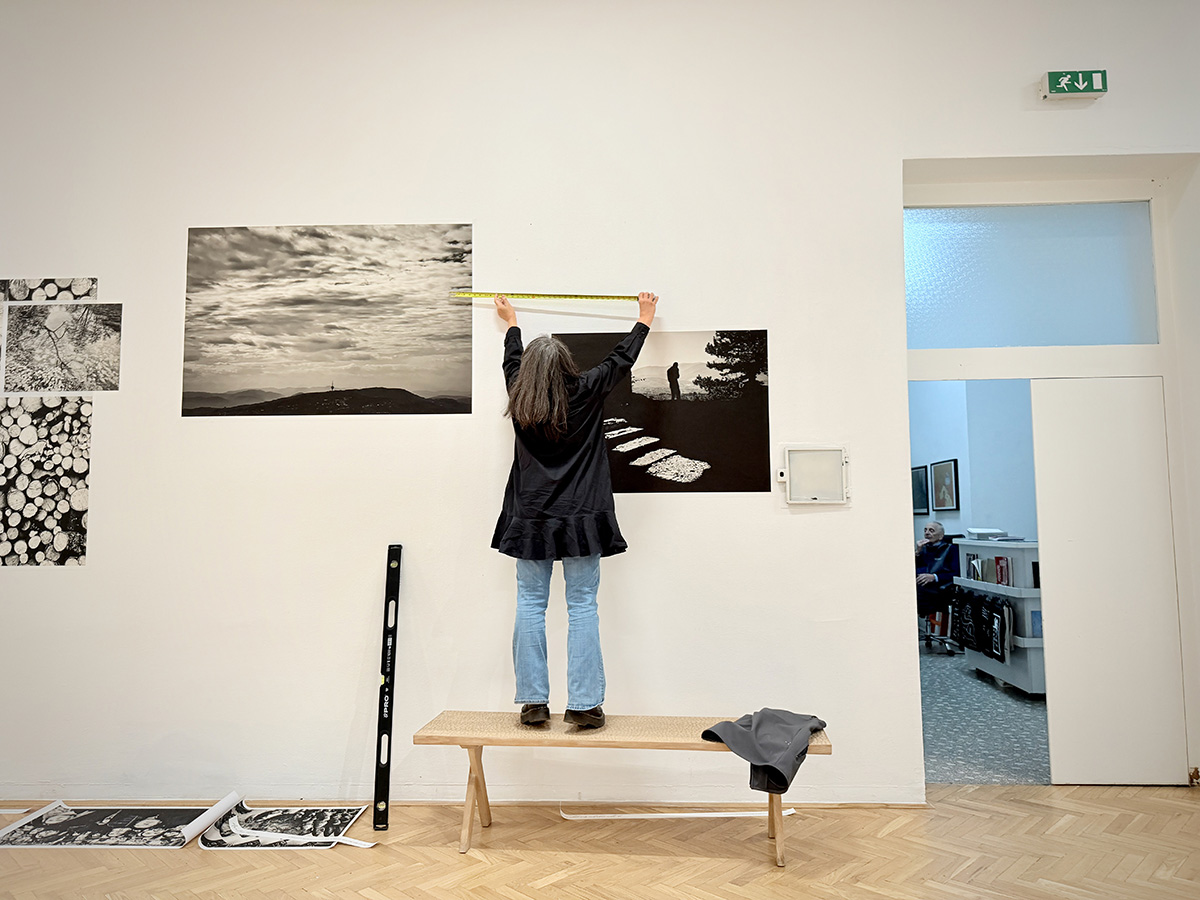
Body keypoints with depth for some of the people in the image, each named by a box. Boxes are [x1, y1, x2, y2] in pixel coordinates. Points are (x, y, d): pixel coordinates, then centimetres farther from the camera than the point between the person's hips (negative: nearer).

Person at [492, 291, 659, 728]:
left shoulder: (520, 401, 2)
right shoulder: (585, 393, -4)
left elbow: (513, 361, 23)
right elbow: (621, 359, 11)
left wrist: (511, 321, 43)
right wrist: (645, 318, 28)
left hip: (530, 520, 2)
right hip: (579, 519, -2)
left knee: (530, 606, 6)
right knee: (582, 607, 1)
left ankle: (533, 701, 9)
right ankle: (583, 704, 2)